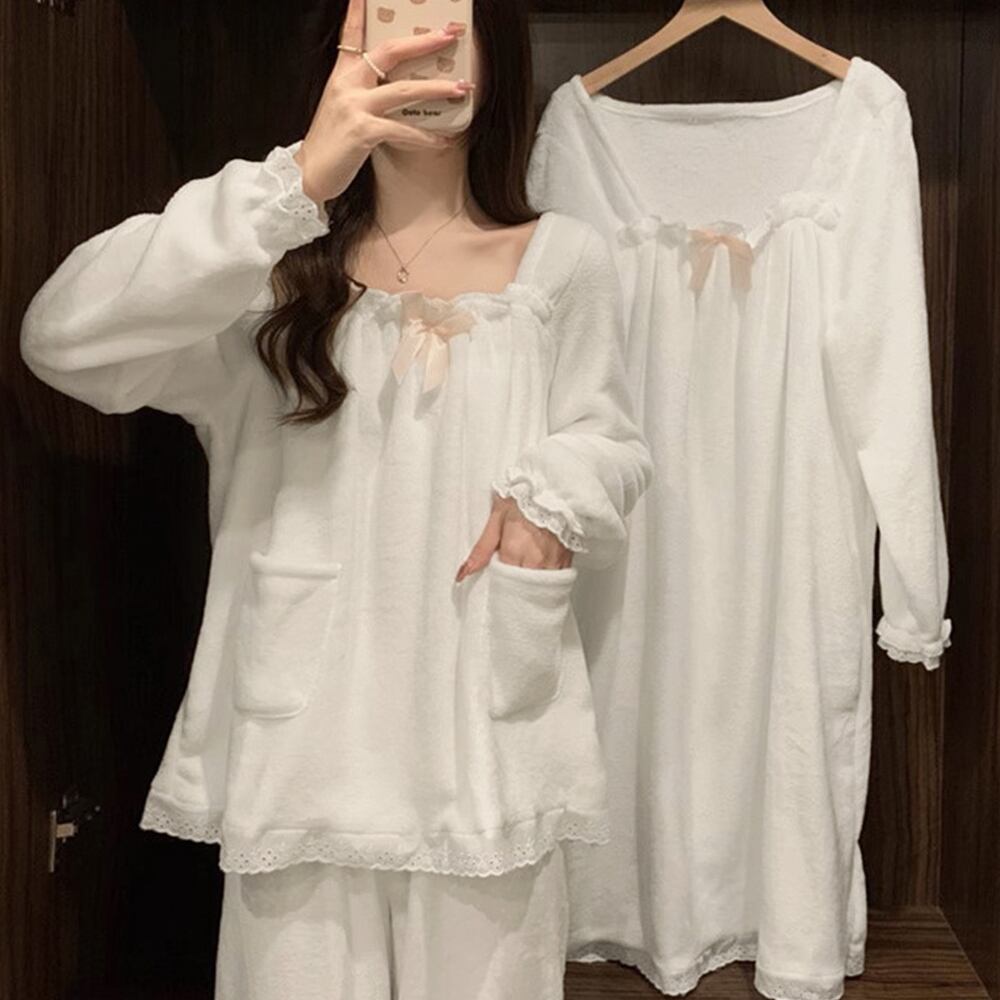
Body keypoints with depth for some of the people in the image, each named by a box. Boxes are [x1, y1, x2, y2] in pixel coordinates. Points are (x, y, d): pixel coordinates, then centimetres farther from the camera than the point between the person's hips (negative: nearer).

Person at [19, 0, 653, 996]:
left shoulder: (563, 258, 4)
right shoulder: (277, 259, 0)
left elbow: (607, 440, 14)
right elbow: (62, 339, -15)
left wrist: (555, 493, -11)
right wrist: (297, 181, -26)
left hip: (488, 735, 1)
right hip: (303, 733, 0)